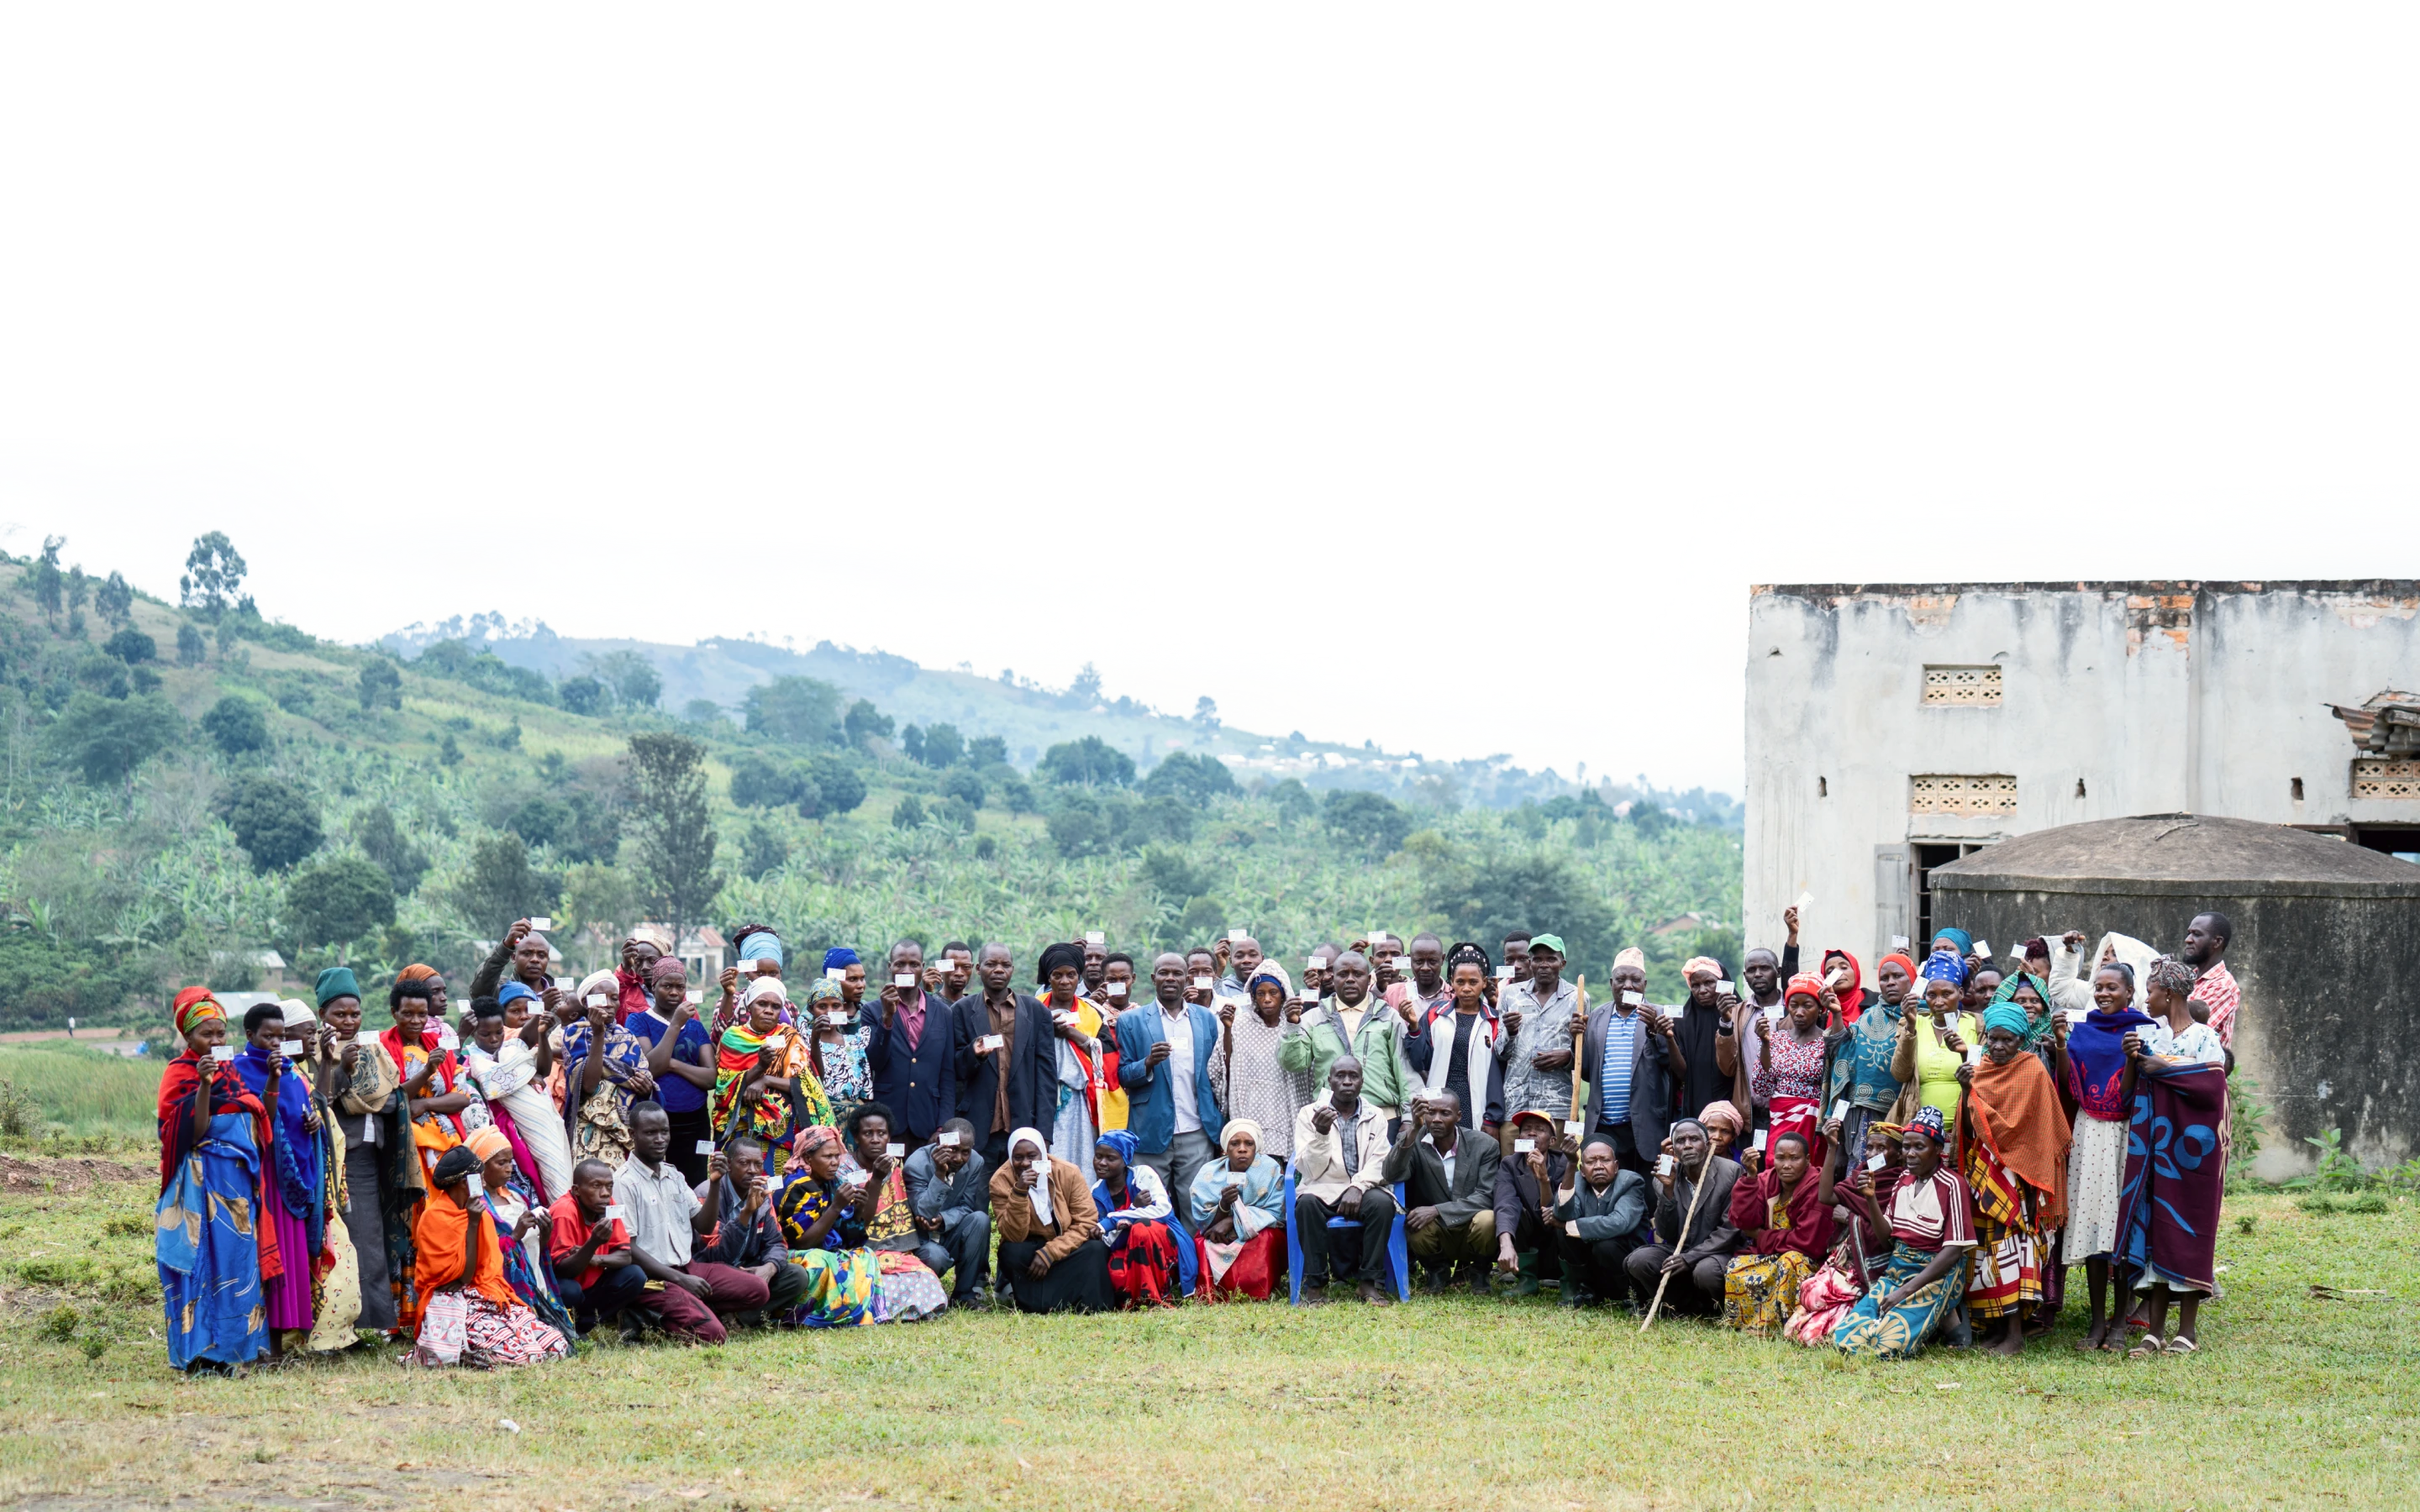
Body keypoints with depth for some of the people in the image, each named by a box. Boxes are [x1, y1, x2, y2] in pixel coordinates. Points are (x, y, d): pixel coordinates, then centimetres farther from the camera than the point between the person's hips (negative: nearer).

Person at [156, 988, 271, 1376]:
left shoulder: (230, 1071, 16)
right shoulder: (180, 1073, -6)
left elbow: (261, 1118, 18)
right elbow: (194, 1130, -18)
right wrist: (204, 1084, -26)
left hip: (239, 1179, 8)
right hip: (203, 1180, -8)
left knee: (239, 1260, 6)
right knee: (204, 1260, -8)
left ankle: (233, 1350, 10)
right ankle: (201, 1355, -7)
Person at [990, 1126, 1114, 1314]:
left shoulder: (1068, 1173, -13)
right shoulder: (1001, 1181, -15)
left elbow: (1086, 1222, -15)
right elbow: (1014, 1237, -21)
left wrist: (1048, 1254, -25)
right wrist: (1019, 1193, -35)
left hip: (1065, 1249, 1)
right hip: (1028, 1252, -1)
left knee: (1096, 1249, -28)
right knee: (1012, 1253, -33)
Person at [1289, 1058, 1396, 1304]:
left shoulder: (1375, 1116, 10)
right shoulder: (1309, 1114, 5)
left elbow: (1379, 1164, -2)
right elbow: (1310, 1170, -4)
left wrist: (1358, 1187, -21)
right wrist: (1321, 1134, -21)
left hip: (1363, 1190, 1)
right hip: (1324, 1190, -1)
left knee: (1382, 1201, -33)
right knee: (1307, 1203, -35)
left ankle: (1371, 1282, -25)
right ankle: (1315, 1284, -26)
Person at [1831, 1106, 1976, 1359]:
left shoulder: (1952, 1186, -13)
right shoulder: (1903, 1179, 9)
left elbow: (1954, 1251, -16)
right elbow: (1885, 1233, 12)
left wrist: (1907, 1290, -19)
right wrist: (1871, 1198, -6)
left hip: (1936, 1275, -6)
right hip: (1897, 1269, 6)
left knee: (1887, 1346, -26)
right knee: (1843, 1338, -13)